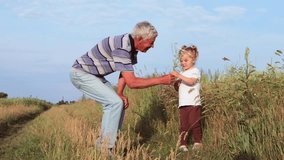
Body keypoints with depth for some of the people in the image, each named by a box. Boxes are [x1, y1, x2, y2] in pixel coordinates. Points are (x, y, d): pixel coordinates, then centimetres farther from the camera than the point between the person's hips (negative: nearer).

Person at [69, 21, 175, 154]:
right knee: (115, 103, -19)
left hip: (94, 75, 10)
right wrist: (161, 80, -27)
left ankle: (103, 143, 13)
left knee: (120, 104, 7)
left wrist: (119, 94, -7)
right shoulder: (122, 47, -31)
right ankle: (105, 148, -14)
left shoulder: (132, 46, -1)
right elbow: (131, 82, -31)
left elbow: (124, 73, 8)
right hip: (80, 73, -10)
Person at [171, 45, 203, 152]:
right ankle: (182, 144, 3)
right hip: (183, 104, 6)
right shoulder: (182, 74, 21)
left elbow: (191, 81, -19)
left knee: (194, 124, -5)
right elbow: (178, 88, 22)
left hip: (194, 103, -6)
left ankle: (197, 142, 6)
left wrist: (179, 76, -22)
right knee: (183, 125, 2)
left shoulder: (195, 71, 0)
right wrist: (175, 83, 1)